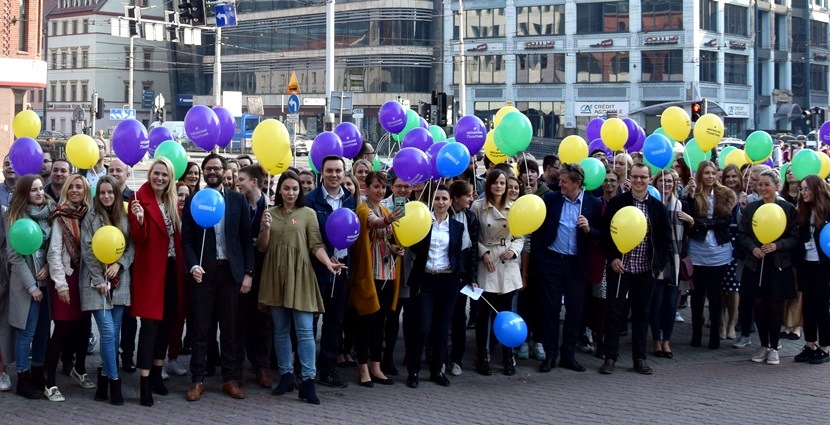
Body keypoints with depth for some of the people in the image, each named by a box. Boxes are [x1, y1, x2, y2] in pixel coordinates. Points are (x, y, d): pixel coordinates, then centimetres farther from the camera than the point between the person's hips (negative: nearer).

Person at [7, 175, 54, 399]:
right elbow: (15, 255, -10)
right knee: (26, 332, 0)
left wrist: (49, 267, -11)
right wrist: (31, 286, -12)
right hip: (26, 282, -4)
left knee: (43, 330, 10)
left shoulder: (50, 211, 3)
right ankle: (23, 379, 11)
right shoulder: (15, 216, -8)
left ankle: (38, 374, 22)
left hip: (47, 280, 4)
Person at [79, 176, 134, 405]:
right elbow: (87, 251, -5)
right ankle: (114, 381, -1)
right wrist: (99, 280, -11)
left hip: (119, 282, 4)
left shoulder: (124, 218, 9)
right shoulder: (91, 218, -1)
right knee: (108, 332, -10)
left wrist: (119, 264, -11)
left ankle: (105, 375, 17)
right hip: (97, 281, -4)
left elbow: (131, 247, 8)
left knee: (115, 333, 4)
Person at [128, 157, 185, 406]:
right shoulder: (140, 200, -8)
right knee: (150, 324, -9)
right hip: (150, 270, -7)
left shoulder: (172, 202, 11)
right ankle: (145, 384, -6)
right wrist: (139, 219, -32)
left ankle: (156, 376, 25)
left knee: (166, 322, 13)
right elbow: (138, 240, -16)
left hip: (171, 268, 7)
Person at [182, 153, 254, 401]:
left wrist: (248, 272, -1)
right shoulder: (192, 201, 5)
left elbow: (247, 239, 5)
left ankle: (229, 378, 14)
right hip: (203, 271, -1)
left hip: (230, 271, 1)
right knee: (200, 328, 3)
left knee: (229, 328, 6)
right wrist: (193, 266, -15)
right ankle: (198, 380, 9)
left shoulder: (238, 200, 6)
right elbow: (186, 240, 1)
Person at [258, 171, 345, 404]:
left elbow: (316, 245, -4)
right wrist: (266, 228, -11)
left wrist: (328, 263, -21)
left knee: (304, 330, -7)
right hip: (276, 277, 3)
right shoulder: (270, 213, 7)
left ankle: (308, 381, -6)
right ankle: (286, 375, 17)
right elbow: (262, 248, 7)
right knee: (280, 330, 9)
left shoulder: (308, 213, -1)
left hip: (299, 276, -3)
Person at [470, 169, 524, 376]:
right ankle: (482, 357, 10)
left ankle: (508, 358, 15)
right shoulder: (478, 206, -1)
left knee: (506, 311, 7)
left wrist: (513, 250, -7)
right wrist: (484, 252, -11)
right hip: (487, 265, -2)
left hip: (508, 265, 2)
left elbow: (520, 236, 10)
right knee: (484, 312, 1)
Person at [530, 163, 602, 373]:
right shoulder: (550, 199, 0)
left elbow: (599, 236, 3)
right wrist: (538, 260, -2)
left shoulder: (593, 204, 0)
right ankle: (550, 355, 12)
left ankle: (568, 355, 18)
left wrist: (589, 229, -17)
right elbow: (538, 231, 3)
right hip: (551, 261, 0)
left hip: (576, 264, 0)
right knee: (550, 309, 3)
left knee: (575, 311, 6)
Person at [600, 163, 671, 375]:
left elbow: (665, 238, 9)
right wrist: (612, 257, -10)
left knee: (641, 314, 9)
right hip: (620, 267, -2)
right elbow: (606, 232, -2)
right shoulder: (617, 202, -2)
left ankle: (639, 358, 18)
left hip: (646, 269, 2)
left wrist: (660, 263, 0)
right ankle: (610, 357, 9)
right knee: (614, 312, 2)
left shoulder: (658, 206, 5)